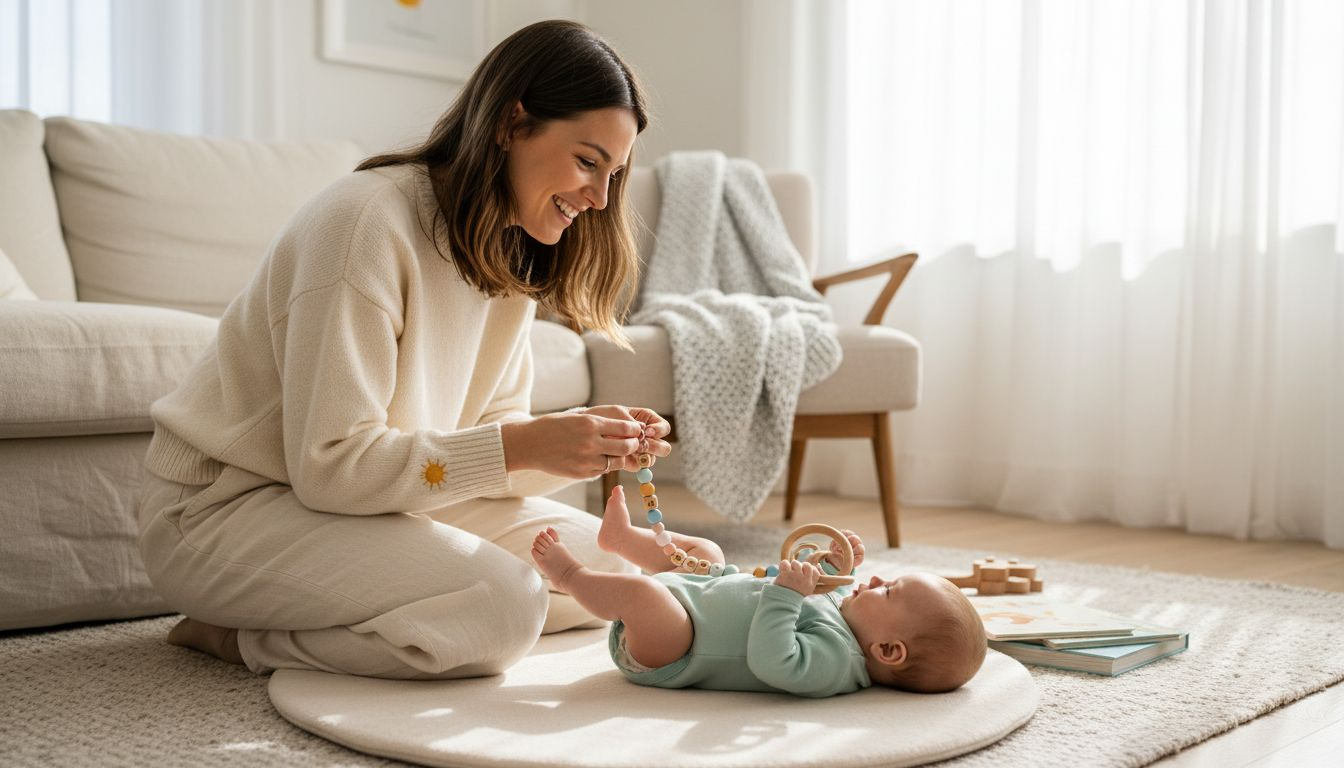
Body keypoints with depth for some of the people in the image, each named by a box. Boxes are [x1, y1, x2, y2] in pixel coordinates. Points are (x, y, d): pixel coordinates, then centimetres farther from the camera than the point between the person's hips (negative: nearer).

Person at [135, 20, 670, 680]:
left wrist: (583, 441, -17)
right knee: (500, 604, -28)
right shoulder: (367, 219, -23)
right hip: (223, 510, -9)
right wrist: (524, 446, -30)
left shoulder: (511, 254, 5)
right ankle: (246, 638, -7)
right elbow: (330, 466, -26)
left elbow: (495, 426, 4)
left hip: (378, 497, 9)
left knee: (600, 561, 1)